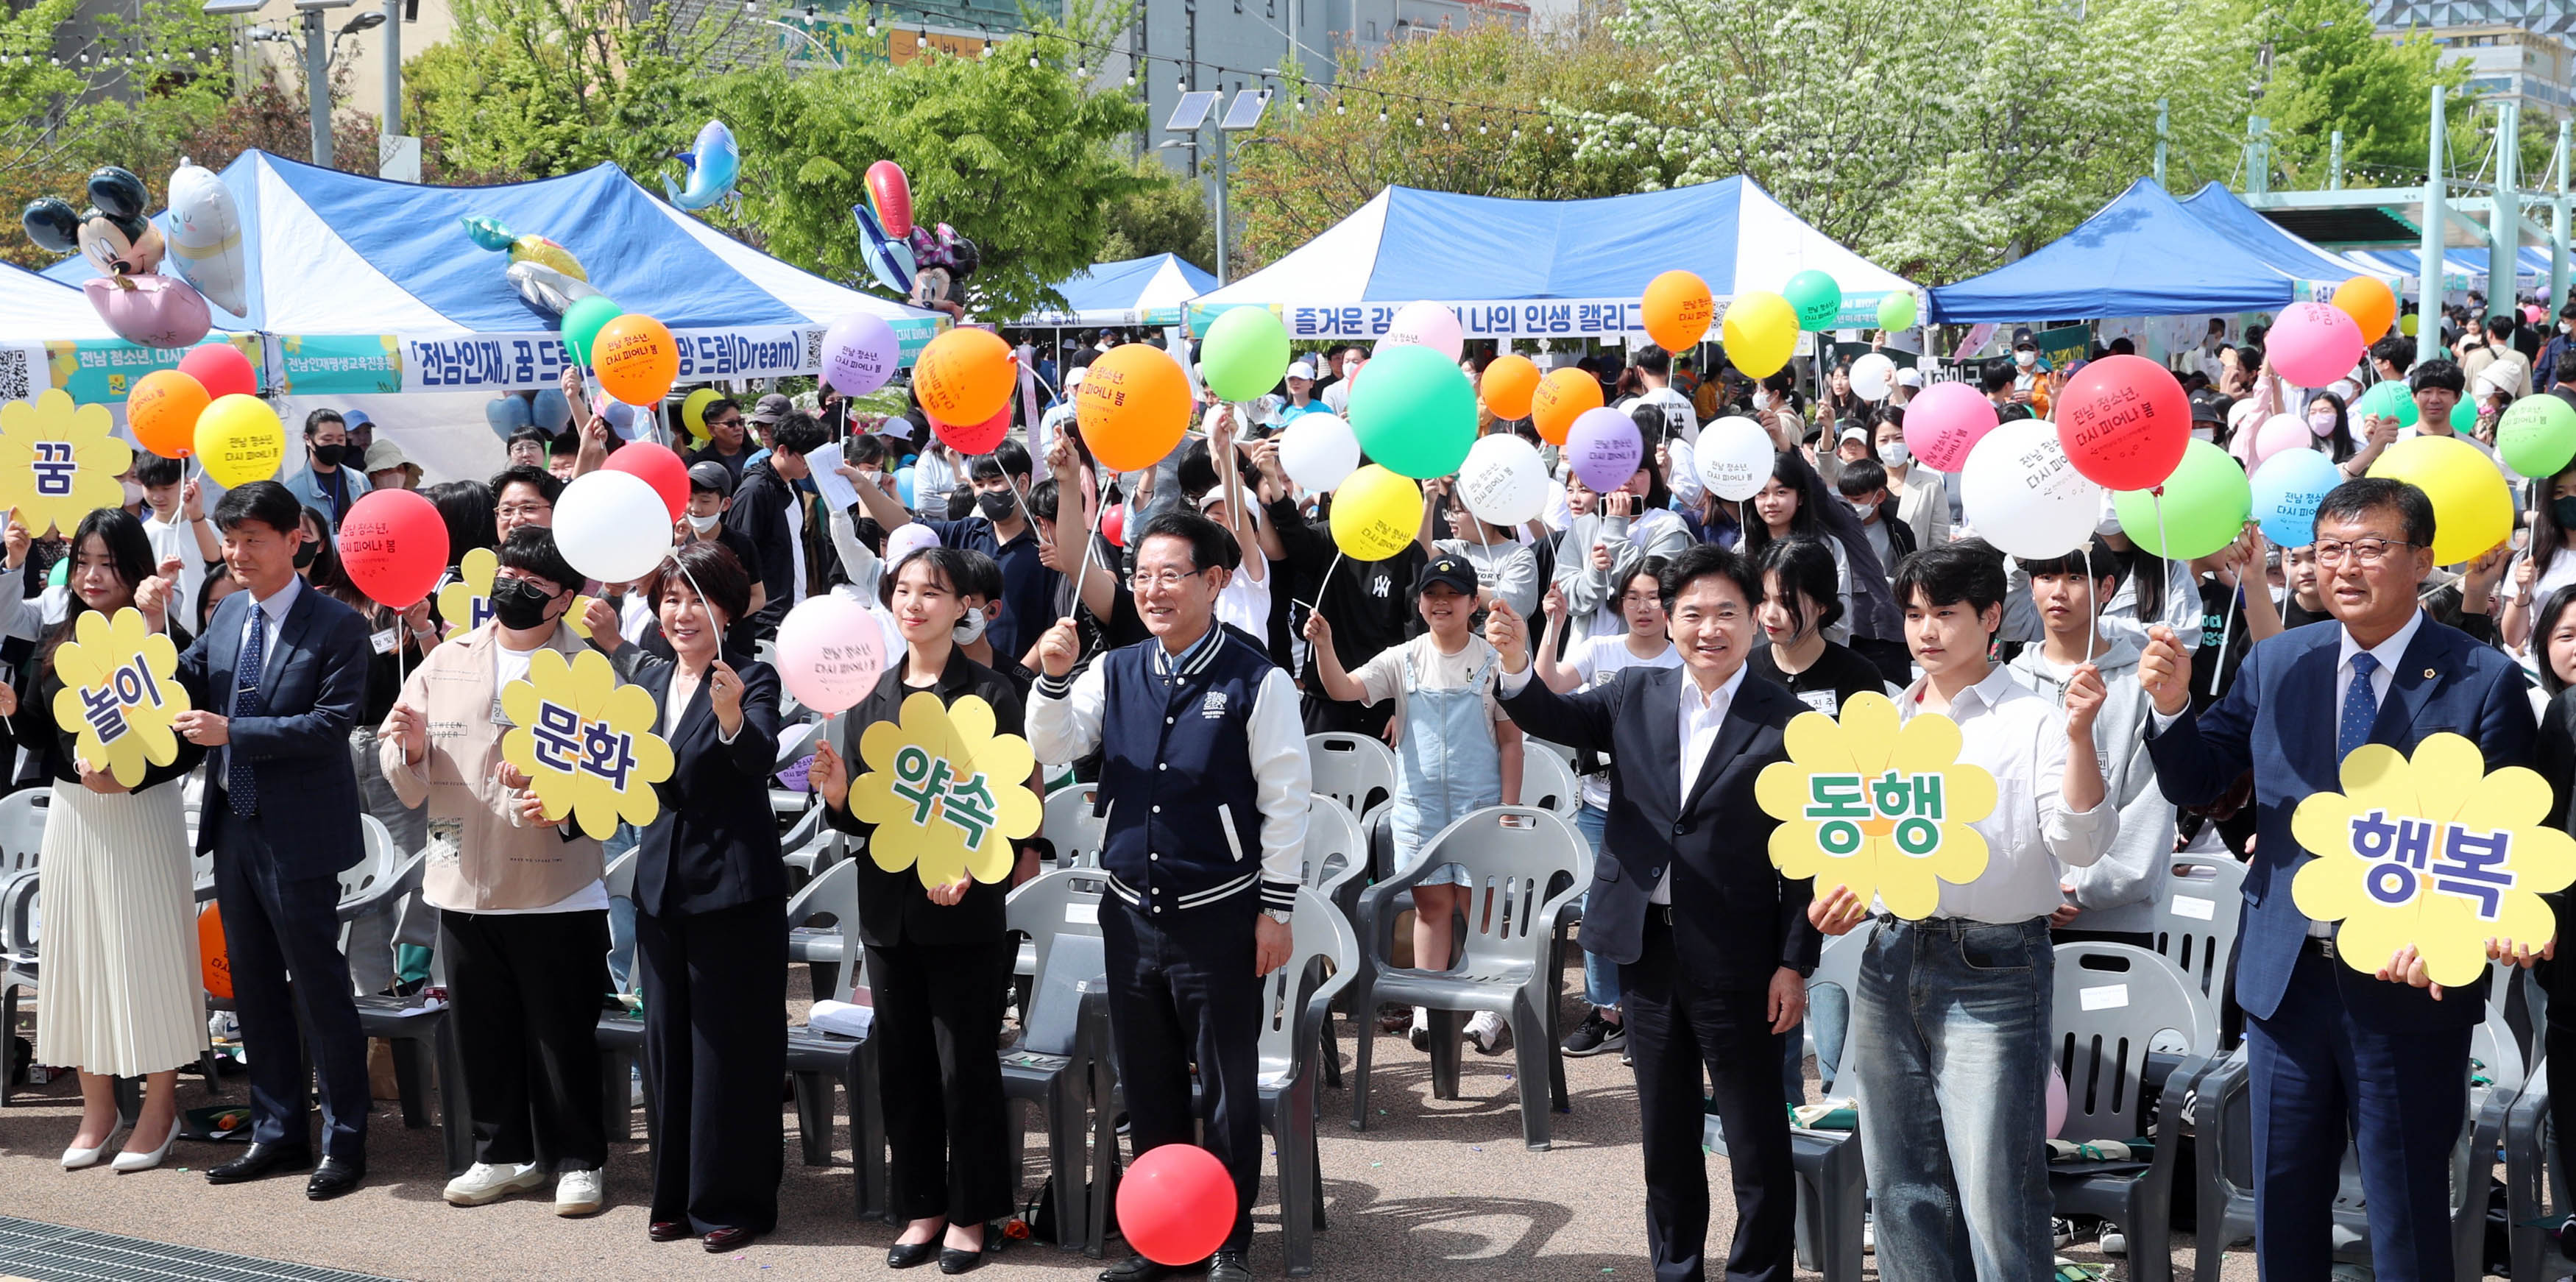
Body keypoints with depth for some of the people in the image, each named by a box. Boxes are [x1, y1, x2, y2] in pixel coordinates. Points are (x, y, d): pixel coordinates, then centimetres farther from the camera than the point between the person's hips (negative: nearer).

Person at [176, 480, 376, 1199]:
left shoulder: (337, 626, -11)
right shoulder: (229, 614, 10)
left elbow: (333, 721, -19)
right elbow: (186, 692, 7)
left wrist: (232, 732, -22)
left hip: (299, 832, -7)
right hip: (234, 823, 7)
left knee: (319, 984, 0)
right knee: (253, 984, 14)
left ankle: (344, 1141, 11)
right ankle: (276, 1132, 26)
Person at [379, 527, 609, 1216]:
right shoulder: (448, 661, 9)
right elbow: (404, 777, 9)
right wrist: (411, 747, -13)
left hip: (558, 892, -4)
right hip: (465, 884, 4)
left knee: (564, 1035, 3)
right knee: (482, 1029, 12)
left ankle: (577, 1161, 18)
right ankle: (503, 1154, 28)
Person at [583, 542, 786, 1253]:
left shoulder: (753, 679, -11)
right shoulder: (650, 679, 9)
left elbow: (760, 756, -30)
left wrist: (732, 716, -49)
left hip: (733, 891, -7)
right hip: (662, 885, 7)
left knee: (730, 1048, 1)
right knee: (668, 1046, 13)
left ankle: (733, 1200, 12)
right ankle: (679, 1192, 25)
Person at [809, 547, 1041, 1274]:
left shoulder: (989, 695, -6)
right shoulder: (872, 695, 8)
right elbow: (859, 818, 10)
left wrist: (970, 867, -24)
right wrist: (837, 792, -11)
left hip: (966, 911, -5)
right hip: (889, 907, 5)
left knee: (965, 1067, 3)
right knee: (903, 1064, 10)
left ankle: (971, 1214, 17)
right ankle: (921, 1207, 24)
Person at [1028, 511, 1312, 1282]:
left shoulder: (1256, 682, -9)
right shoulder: (1114, 672, 5)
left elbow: (1286, 800, -8)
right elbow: (1052, 749, 1)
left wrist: (1275, 909, -8)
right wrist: (1054, 676, -16)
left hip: (1219, 916, -5)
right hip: (1131, 912, 5)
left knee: (1228, 1091, 7)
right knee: (1147, 1087, 15)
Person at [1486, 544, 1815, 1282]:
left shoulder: (1786, 724, -7)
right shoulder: (1637, 696, 5)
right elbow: (1551, 719, 2)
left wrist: (1794, 964, -8)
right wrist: (1516, 664, -20)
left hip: (1736, 960, -4)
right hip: (1647, 947, 4)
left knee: (1757, 1140, 3)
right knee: (1666, 1136, 17)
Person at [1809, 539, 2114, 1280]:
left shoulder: (2032, 722, -4)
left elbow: (2081, 845, -14)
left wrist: (2079, 736, -24)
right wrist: (1834, 893, 6)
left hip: (1993, 972, -6)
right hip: (1890, 962, 6)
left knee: (1995, 1198, -5)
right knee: (1901, 1189, 13)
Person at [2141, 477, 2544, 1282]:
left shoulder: (2483, 680, -8)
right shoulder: (2276, 664, 3)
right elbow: (2194, 784, 6)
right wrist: (2172, 703, -13)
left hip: (2410, 983, -3)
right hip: (2287, 972, 3)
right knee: (2283, 1206, 15)